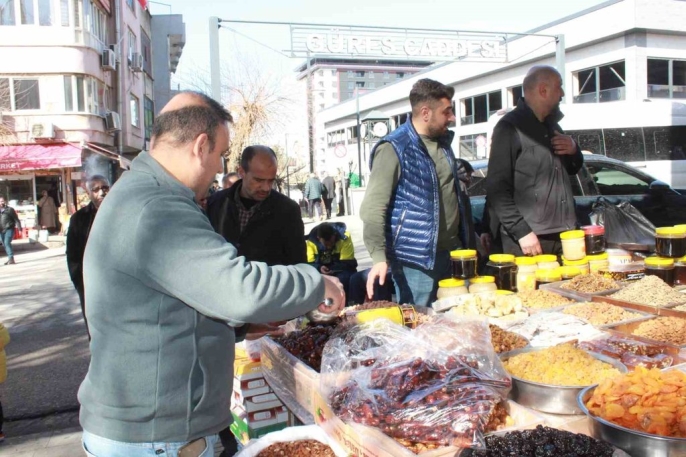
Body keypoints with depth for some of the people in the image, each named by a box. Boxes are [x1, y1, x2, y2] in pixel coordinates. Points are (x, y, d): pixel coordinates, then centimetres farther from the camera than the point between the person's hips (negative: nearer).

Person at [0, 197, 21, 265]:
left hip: (9, 229, -5)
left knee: (7, 243, -18)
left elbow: (16, 219, -2)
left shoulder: (10, 209, -2)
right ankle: (10, 259, 19)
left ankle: (11, 258, -19)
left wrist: (19, 228, -6)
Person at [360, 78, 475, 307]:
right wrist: (379, 257, -28)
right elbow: (373, 208, -17)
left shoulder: (443, 141, 11)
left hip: (453, 252, 7)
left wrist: (469, 243, 18)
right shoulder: (393, 149, -11)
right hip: (416, 260, -7)